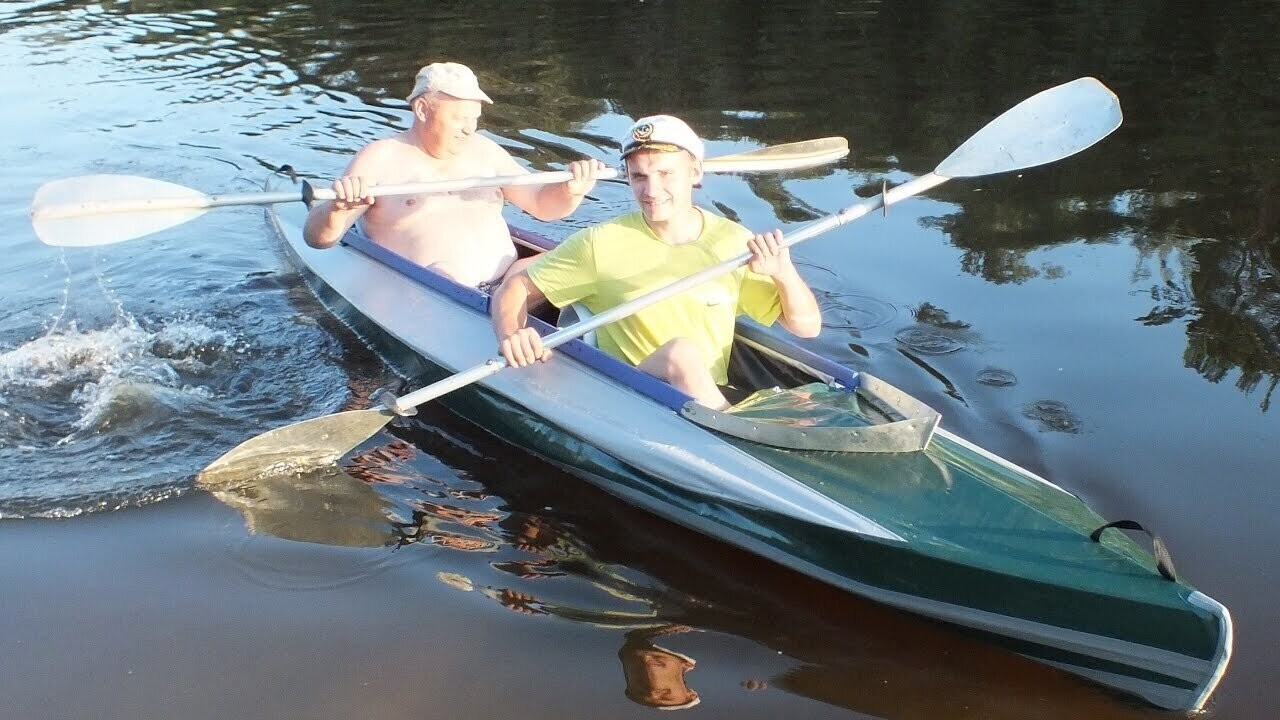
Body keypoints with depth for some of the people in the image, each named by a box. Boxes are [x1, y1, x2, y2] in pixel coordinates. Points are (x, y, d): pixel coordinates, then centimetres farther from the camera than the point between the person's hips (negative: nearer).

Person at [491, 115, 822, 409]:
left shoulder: (733, 242, 2)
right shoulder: (601, 244, -4)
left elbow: (807, 326, 6)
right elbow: (514, 289, 1)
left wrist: (784, 273, -14)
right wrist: (511, 334, -22)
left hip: (713, 399, 1)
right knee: (681, 352, -32)